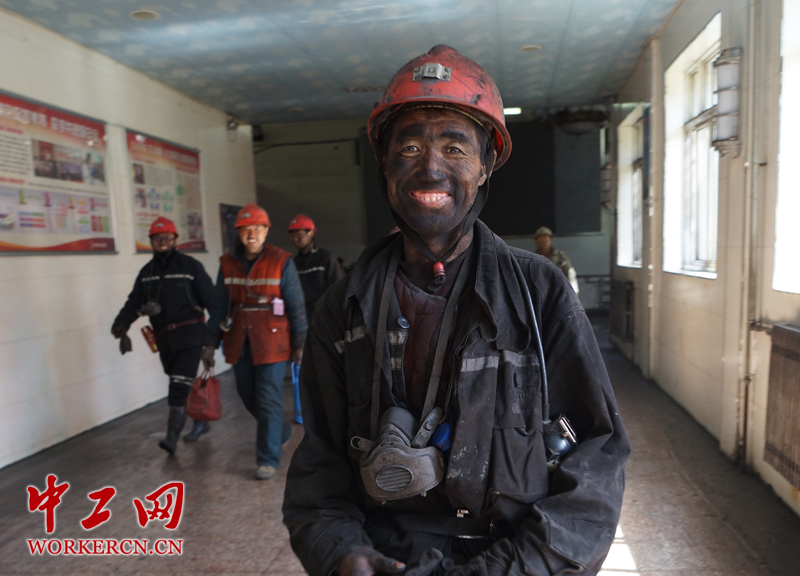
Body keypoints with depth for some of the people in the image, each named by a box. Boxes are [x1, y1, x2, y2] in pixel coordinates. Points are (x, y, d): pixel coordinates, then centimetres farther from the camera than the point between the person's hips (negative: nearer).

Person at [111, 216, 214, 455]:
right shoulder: (146, 272, 12)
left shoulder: (190, 266, -5)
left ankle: (172, 437, -9)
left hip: (189, 334, -6)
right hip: (164, 338, 6)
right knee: (184, 384, 15)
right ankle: (200, 422, 32)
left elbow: (211, 298, -8)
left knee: (180, 385, -11)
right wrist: (121, 324, -9)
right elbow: (134, 302, 7)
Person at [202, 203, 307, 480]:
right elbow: (218, 306, 9)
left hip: (271, 343, -5)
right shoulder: (228, 264, 5)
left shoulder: (281, 262, -7)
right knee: (249, 396, 16)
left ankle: (268, 459, 13)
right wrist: (210, 343, 7)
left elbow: (296, 306, -5)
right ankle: (281, 431, 42)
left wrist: (299, 344, -4)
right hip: (239, 343, 5)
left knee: (268, 400, -2)